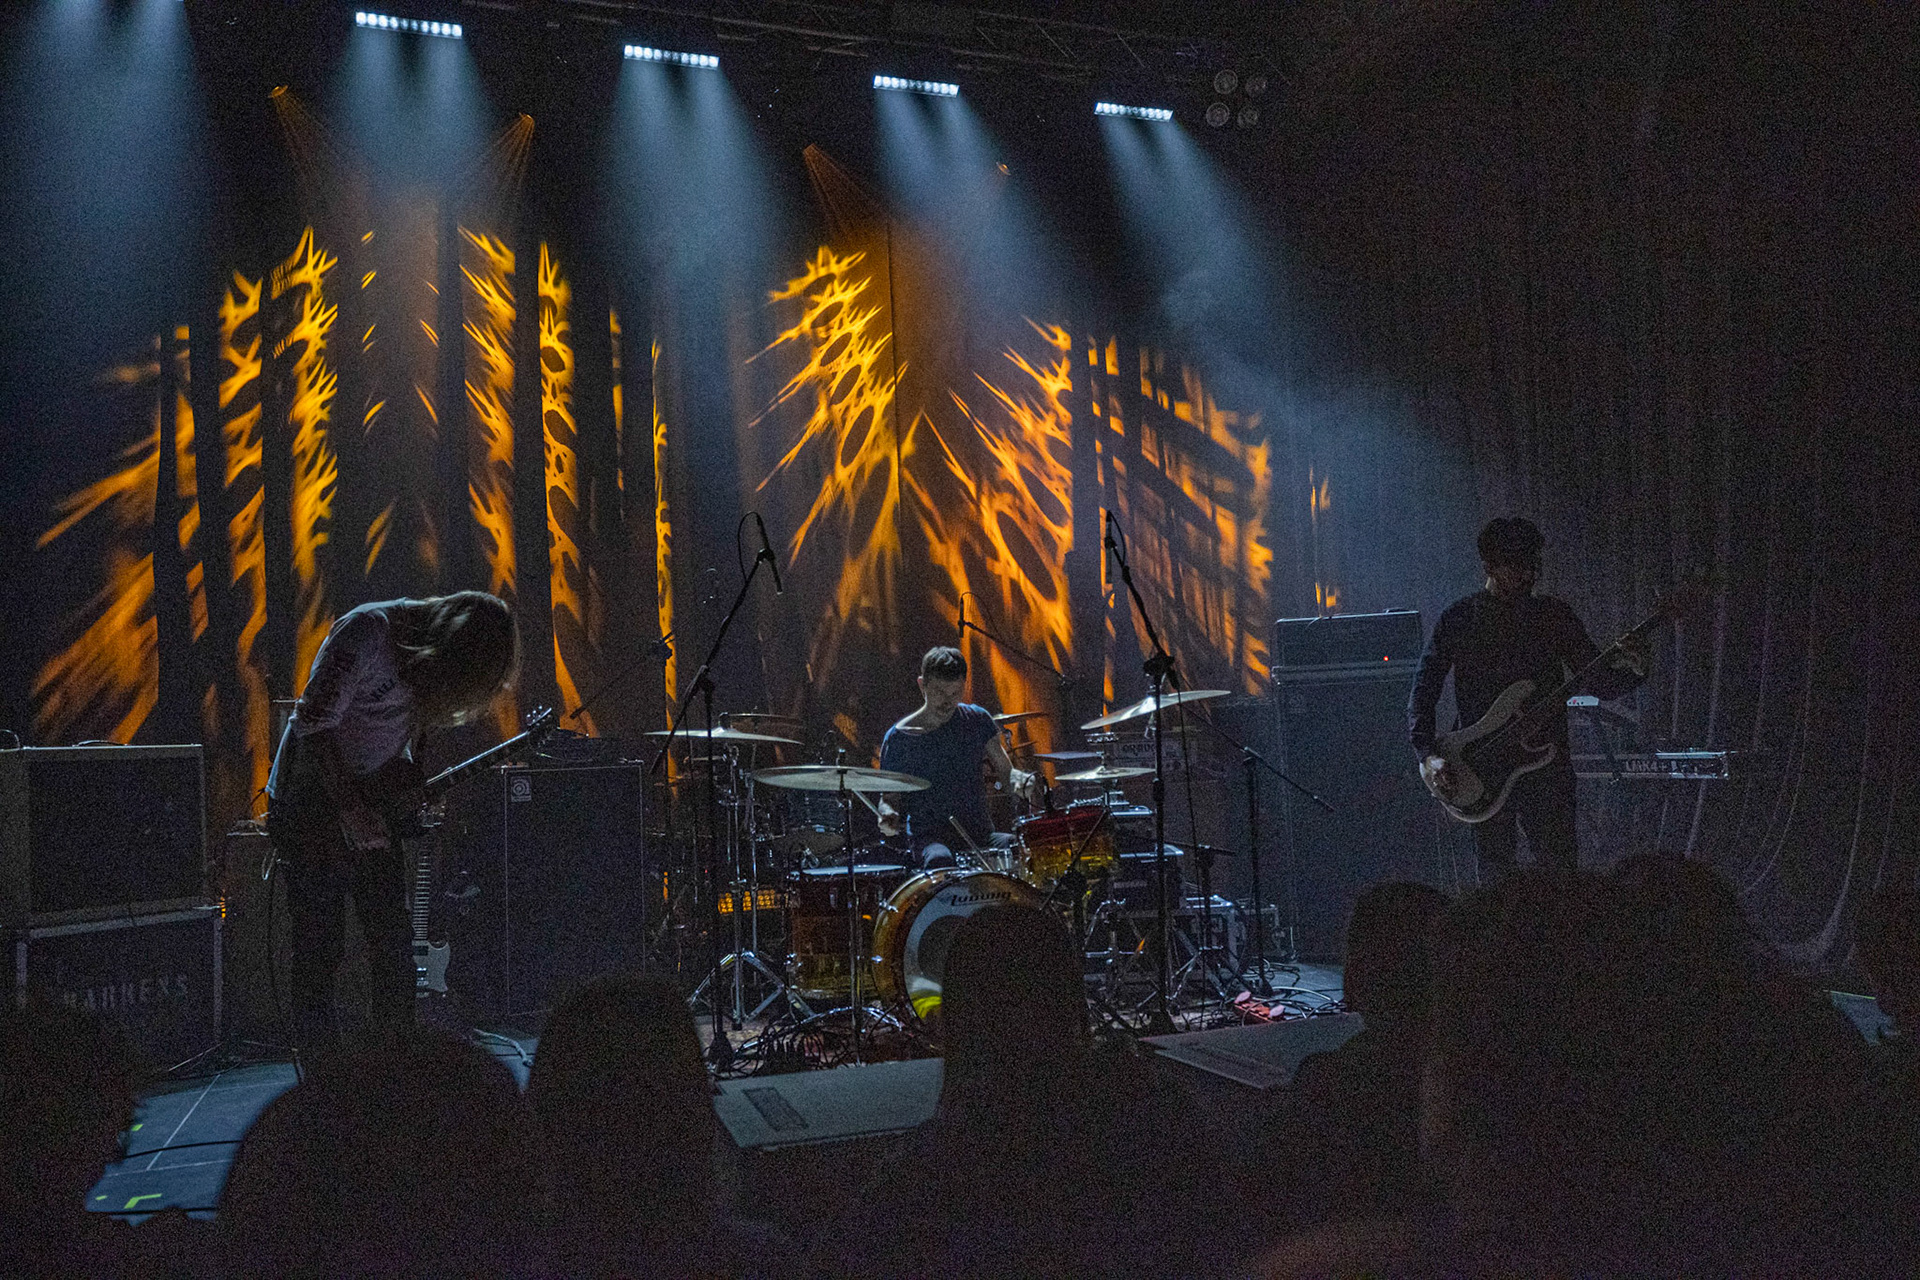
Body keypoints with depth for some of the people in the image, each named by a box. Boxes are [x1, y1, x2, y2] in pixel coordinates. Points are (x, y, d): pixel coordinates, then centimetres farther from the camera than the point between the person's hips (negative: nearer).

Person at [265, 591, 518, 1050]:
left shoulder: (430, 648, -1)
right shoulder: (367, 633, -24)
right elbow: (313, 724, -23)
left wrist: (417, 786, -2)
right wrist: (347, 805, -23)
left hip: (374, 806, 7)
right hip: (311, 801, -7)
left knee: (394, 944, 7)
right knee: (319, 947, -3)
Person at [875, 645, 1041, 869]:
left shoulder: (977, 720, 7)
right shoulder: (899, 738, -3)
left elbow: (1004, 770, 9)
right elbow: (889, 796, 4)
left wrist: (1021, 781, -15)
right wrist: (888, 815, -20)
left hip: (979, 832, 3)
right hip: (929, 835, -3)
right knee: (940, 860, -39)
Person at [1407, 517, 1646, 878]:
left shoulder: (1554, 615, 7)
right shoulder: (1457, 619, 2)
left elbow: (1599, 683, 7)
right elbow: (1423, 693, 2)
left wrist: (1629, 669, -16)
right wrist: (1428, 756, -11)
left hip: (1547, 766, 1)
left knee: (1562, 872, -5)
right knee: (1496, 876, 4)